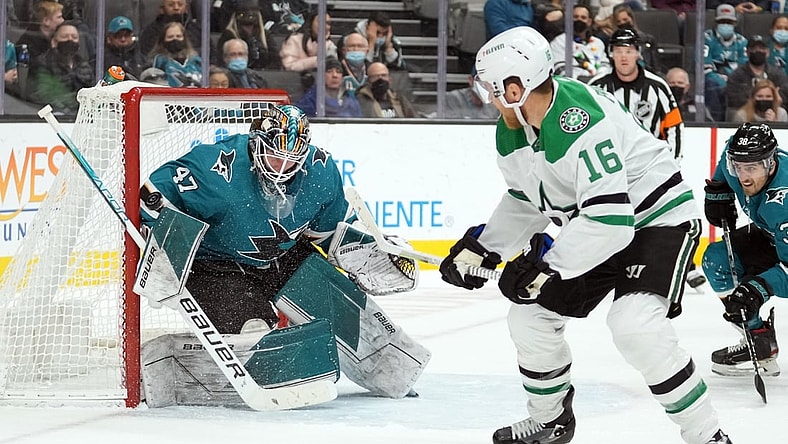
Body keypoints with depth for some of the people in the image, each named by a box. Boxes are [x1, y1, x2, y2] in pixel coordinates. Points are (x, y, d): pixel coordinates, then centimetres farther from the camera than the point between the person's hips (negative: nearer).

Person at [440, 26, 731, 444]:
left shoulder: (582, 121, -34)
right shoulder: (511, 132, -4)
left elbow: (610, 219, -37)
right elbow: (524, 201, 15)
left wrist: (545, 264, -31)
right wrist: (479, 246, 5)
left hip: (658, 218, -10)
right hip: (594, 227, 10)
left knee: (634, 324, -30)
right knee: (531, 313, 9)